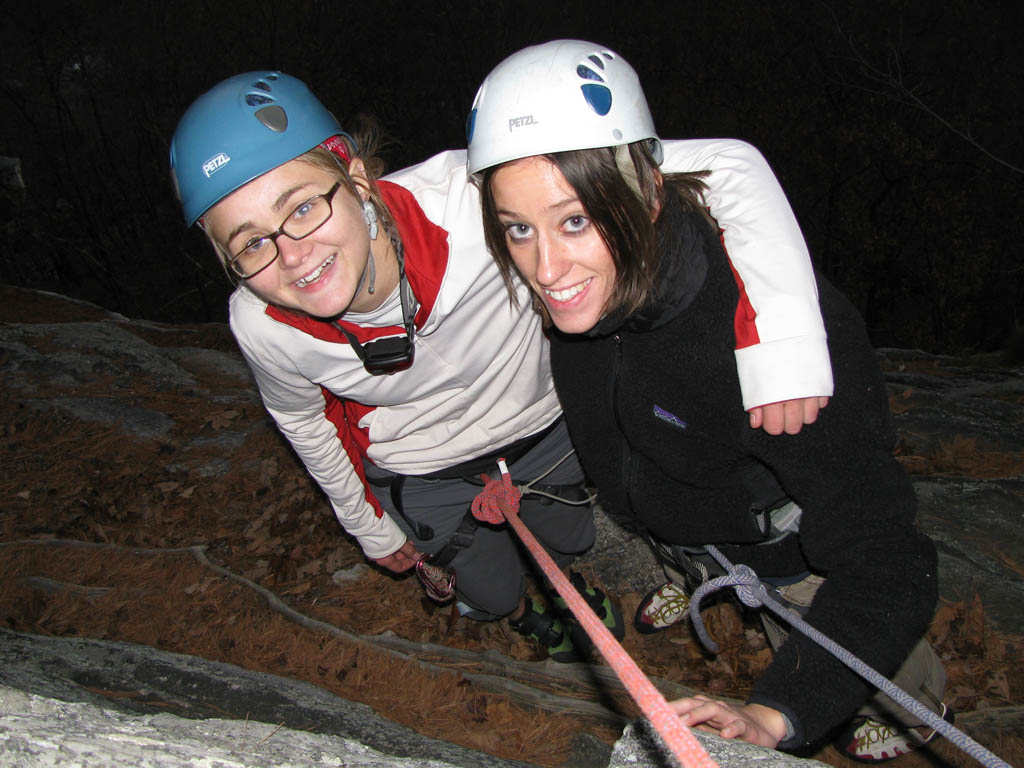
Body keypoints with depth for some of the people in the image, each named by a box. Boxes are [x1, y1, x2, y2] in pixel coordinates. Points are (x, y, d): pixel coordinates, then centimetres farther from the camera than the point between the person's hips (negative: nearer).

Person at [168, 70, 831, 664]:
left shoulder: (468, 201, -44)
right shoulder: (263, 326, -31)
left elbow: (725, 166, -43)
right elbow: (303, 419, -6)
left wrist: (782, 343, -54)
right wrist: (372, 529, 8)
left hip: (541, 419, 0)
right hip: (423, 473, 1)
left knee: (567, 540, 28)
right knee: (491, 592, 22)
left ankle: (566, 581, 67)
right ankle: (521, 612, 62)